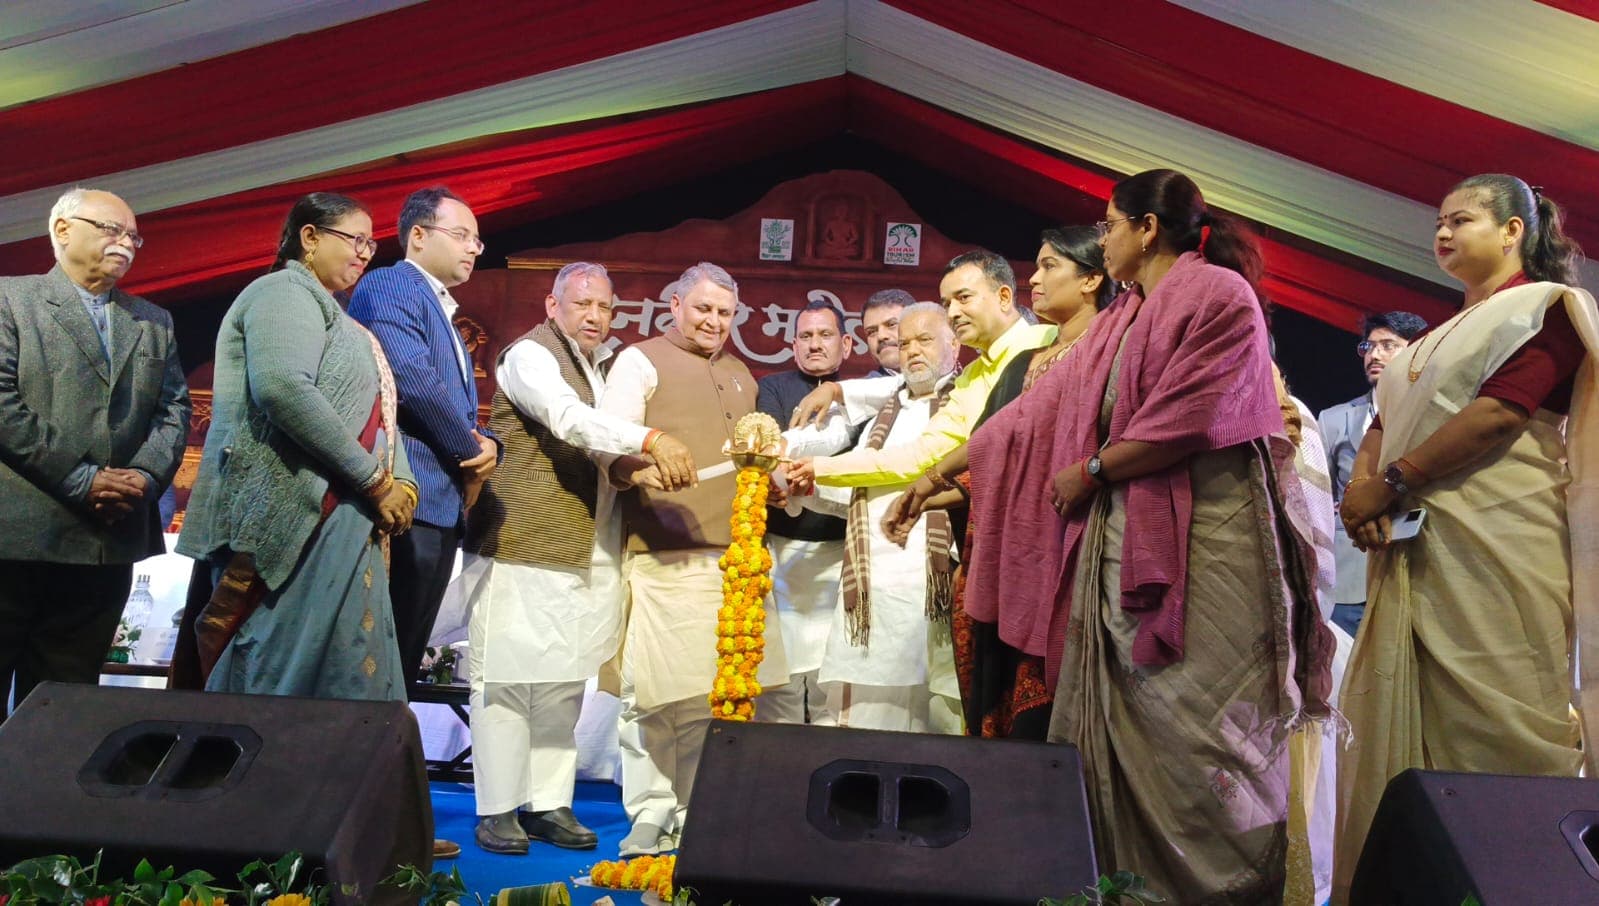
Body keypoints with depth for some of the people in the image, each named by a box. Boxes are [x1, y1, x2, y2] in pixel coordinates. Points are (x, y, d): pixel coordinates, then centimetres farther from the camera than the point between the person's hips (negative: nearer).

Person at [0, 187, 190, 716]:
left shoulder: (154, 323, 19)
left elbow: (175, 410, 11)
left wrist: (146, 476, -7)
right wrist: (80, 479, -13)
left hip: (111, 539, 4)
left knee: (66, 699, 10)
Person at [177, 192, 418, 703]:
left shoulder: (331, 314, 24)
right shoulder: (287, 293, -6)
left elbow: (372, 414, 20)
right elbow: (284, 389, -23)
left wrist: (401, 481, 0)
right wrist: (376, 481, -18)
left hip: (343, 524, 10)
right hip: (294, 522, -9)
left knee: (342, 681, 8)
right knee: (278, 681, -6)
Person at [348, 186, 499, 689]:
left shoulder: (445, 315, 25)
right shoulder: (390, 285, -4)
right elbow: (411, 377, -19)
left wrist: (487, 445, 0)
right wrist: (472, 454, -8)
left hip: (441, 510, 9)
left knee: (404, 664, 11)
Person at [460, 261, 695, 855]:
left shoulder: (607, 366, 19)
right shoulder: (531, 355, -5)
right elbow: (571, 420, -24)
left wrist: (648, 463, 5)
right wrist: (651, 440, -34)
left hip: (586, 554, 7)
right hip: (521, 546, -7)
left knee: (564, 682, 9)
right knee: (509, 674, -1)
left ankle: (548, 803, 18)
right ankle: (498, 809, 9)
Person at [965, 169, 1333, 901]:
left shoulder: (1219, 293, -3)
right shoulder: (1120, 321, 20)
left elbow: (1188, 421, -15)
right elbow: (1040, 410, 20)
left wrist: (1092, 470, -5)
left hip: (1204, 537, -8)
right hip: (1123, 540, 8)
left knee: (1201, 729, -6)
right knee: (1123, 727, 6)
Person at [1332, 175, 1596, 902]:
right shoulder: (1434, 340, 26)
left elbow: (1501, 413, -13)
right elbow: (1384, 423, 16)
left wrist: (1390, 483, -13)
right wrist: (1360, 487, -5)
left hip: (1493, 541, -7)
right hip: (1410, 547, 8)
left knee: (1488, 727, -7)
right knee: (1400, 722, 5)